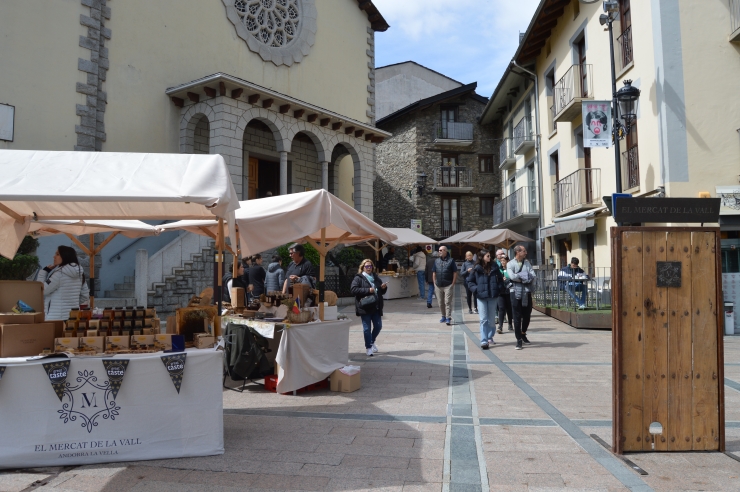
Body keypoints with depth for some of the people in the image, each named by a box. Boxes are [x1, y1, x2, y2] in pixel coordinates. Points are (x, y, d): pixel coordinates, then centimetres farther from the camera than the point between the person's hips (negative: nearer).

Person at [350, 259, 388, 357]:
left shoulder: (376, 277, 15)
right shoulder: (358, 278, -3)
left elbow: (381, 292, 24)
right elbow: (353, 289, -17)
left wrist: (384, 288, -1)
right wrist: (368, 290, -21)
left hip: (376, 307, 6)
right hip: (364, 307, -5)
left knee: (378, 326, 8)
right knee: (367, 328, 0)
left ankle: (372, 342, 33)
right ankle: (368, 347, 12)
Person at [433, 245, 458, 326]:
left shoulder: (451, 260, 0)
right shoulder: (436, 261, 11)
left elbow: (455, 273, -1)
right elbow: (434, 273, 15)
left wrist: (453, 284, -7)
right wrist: (435, 283, 7)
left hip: (448, 286, -4)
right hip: (438, 285, 5)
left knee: (448, 302, -8)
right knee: (441, 303, 10)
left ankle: (448, 318, -8)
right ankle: (443, 316, 23)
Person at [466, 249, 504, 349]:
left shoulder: (494, 267, 4)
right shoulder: (476, 269, -2)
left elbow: (500, 279, 12)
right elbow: (470, 281, 4)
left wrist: (500, 289, -1)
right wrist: (476, 289, -10)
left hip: (493, 297, 2)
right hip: (481, 297, -2)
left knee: (491, 319, 13)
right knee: (483, 320, -4)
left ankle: (490, 338, 28)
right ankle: (484, 341, -5)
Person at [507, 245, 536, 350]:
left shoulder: (527, 262, 10)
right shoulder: (510, 264, -3)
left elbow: (532, 276, -2)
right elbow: (512, 277, -18)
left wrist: (520, 276, -14)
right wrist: (526, 276, -8)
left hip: (527, 292, 4)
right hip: (516, 292, -4)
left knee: (527, 315, 12)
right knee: (517, 317, -2)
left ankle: (523, 334, 35)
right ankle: (519, 339, 4)